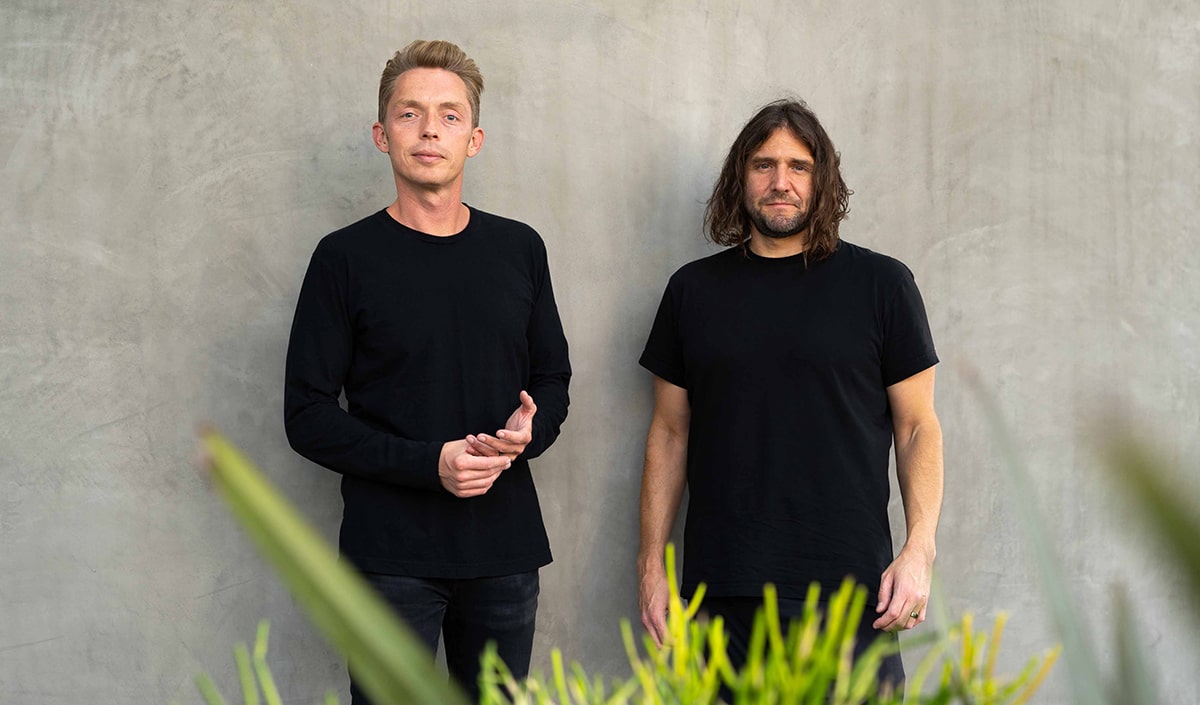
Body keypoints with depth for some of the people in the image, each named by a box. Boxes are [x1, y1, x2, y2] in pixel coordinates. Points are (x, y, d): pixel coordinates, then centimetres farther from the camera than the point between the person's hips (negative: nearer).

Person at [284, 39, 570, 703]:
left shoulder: (519, 248, 8)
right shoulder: (346, 257, -3)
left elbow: (553, 377, 16)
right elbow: (308, 418, -5)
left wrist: (528, 432, -7)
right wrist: (428, 463, -16)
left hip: (506, 549, 4)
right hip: (392, 555, -3)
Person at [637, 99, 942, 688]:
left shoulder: (881, 285, 3)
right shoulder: (694, 289, 10)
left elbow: (918, 427, 4)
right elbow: (670, 433, 12)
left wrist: (919, 550, -8)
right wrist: (651, 563, 7)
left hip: (849, 588, -2)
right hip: (724, 592, 2)